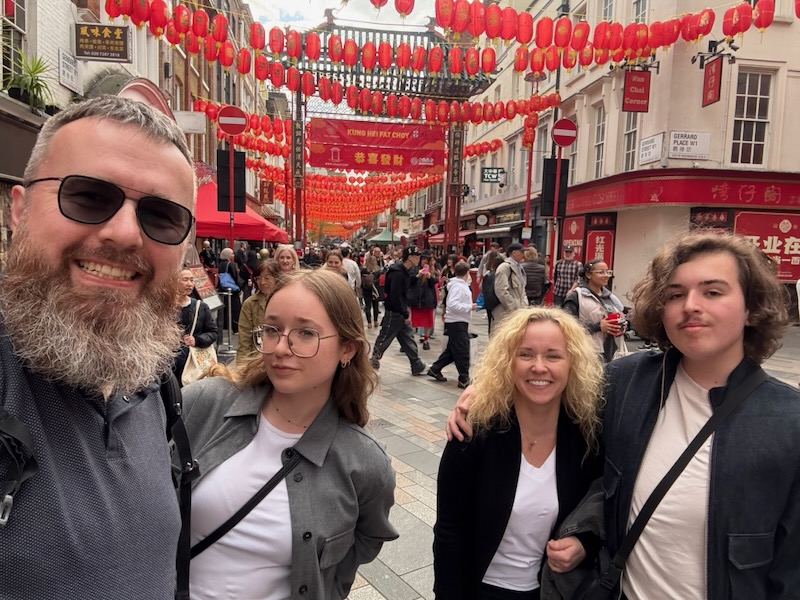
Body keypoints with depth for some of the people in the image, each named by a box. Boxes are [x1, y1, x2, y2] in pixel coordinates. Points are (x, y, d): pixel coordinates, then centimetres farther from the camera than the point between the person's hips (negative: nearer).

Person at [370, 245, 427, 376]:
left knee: (408, 339, 11)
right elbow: (395, 297, -25)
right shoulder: (397, 273, -21)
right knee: (384, 340, 3)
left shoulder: (404, 272, 9)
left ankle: (417, 366, 16)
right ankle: (372, 363, 17)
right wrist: (406, 315, -20)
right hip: (393, 312, -9)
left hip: (401, 312, 9)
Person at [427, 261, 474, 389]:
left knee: (451, 349, 17)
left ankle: (435, 369, 25)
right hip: (456, 322, -10)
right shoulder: (458, 286, -17)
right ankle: (464, 379, 0)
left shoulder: (461, 285, 13)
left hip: (459, 322, 10)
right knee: (462, 351, -5)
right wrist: (469, 307, -21)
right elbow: (453, 305, -27)